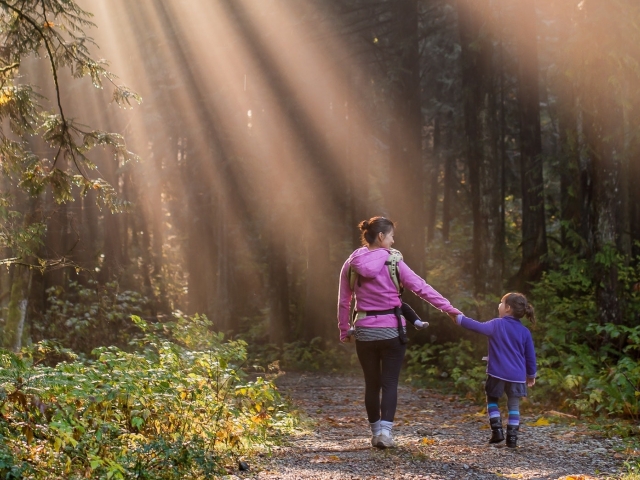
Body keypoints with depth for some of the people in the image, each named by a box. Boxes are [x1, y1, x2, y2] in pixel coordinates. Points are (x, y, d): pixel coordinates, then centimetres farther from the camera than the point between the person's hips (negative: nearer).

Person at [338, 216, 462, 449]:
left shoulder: (351, 264, 2)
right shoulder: (392, 262, -7)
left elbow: (343, 302, 6)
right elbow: (421, 287, -9)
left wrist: (344, 330, 15)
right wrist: (448, 308, -5)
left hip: (364, 331, 3)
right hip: (391, 330, -3)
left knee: (371, 383, 13)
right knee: (389, 383, 2)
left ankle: (376, 431, 19)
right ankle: (385, 431, -11)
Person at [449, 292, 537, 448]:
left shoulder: (497, 325, -5)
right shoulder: (524, 331, 4)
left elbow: (477, 327, -11)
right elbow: (530, 355, 9)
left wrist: (459, 319, -2)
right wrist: (531, 375, 21)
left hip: (497, 373, -2)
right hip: (517, 376, 2)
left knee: (492, 400, 17)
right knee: (514, 405, 10)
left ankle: (497, 430, 4)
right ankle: (512, 437, 3)